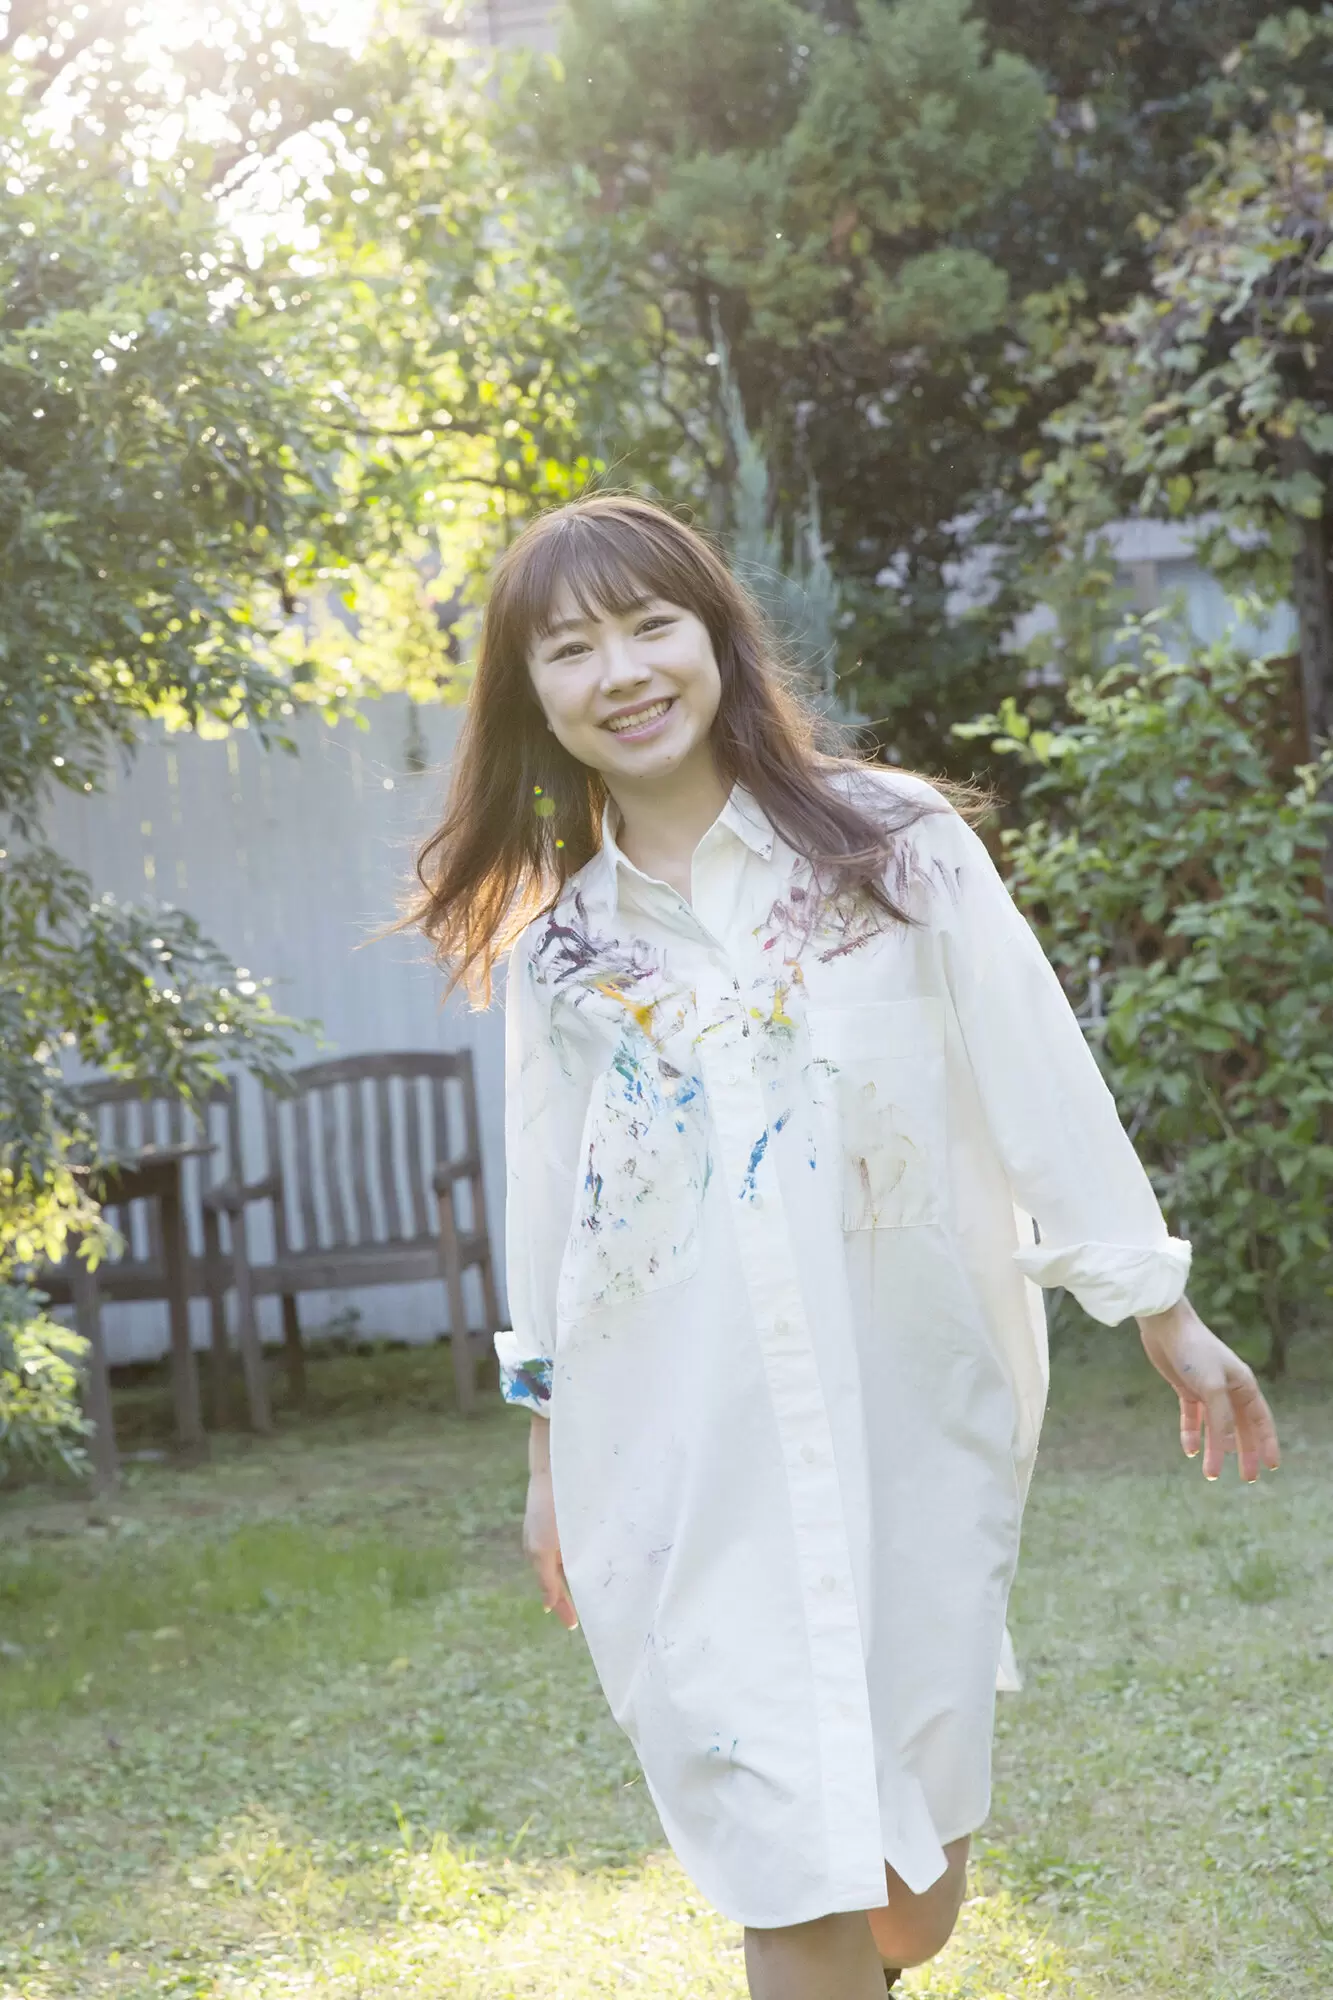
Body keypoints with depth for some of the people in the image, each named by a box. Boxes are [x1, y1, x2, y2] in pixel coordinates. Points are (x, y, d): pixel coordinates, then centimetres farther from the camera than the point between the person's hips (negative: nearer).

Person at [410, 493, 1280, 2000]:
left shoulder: (898, 848, 1)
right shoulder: (556, 950, 8)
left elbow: (1041, 1083, 2)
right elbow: (549, 1204, 14)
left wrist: (1162, 1314, 3)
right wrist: (548, 1453, 16)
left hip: (916, 1421, 0)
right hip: (687, 1466, 1)